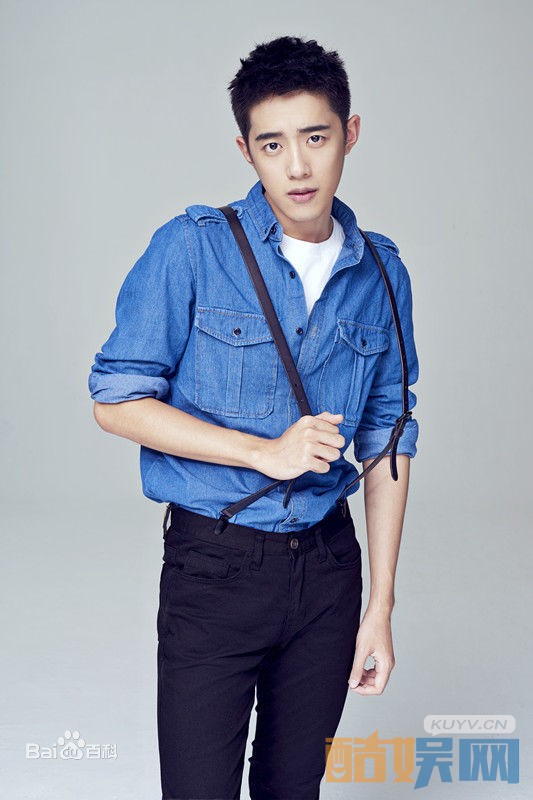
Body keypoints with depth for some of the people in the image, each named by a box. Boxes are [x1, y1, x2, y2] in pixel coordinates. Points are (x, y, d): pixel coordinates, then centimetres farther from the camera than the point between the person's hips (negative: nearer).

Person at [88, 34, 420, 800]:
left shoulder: (381, 275, 3)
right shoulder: (192, 249, -10)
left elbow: (387, 442, 7)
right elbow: (116, 400, -9)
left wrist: (380, 607, 5)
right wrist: (265, 452, -16)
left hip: (328, 564, 4)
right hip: (215, 564, -3)